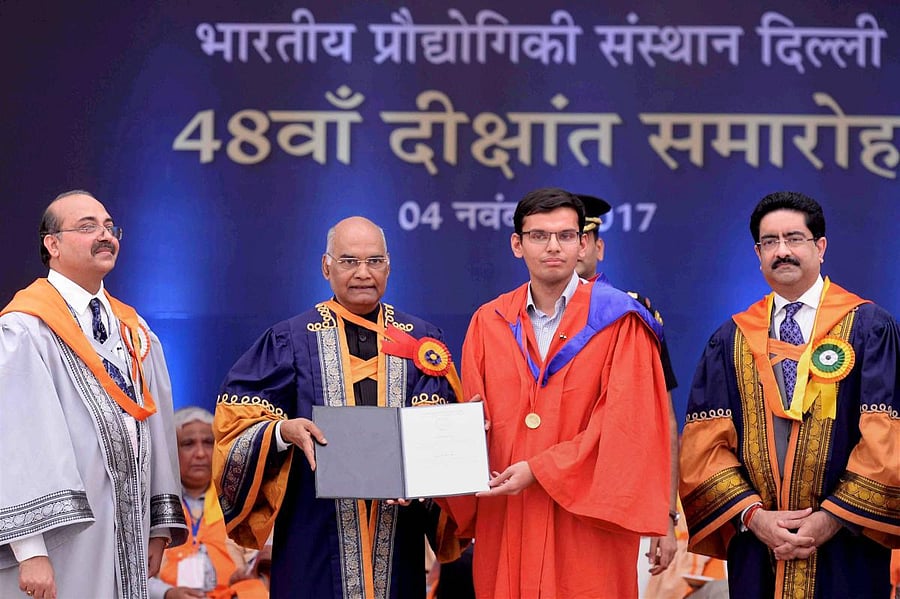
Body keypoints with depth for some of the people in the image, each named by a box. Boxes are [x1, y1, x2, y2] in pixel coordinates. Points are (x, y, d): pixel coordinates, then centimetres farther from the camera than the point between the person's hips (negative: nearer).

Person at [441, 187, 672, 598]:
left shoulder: (617, 321, -2)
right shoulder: (489, 323, 10)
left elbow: (623, 423, -10)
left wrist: (539, 470, -15)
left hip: (586, 528, -3)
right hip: (505, 528, 3)